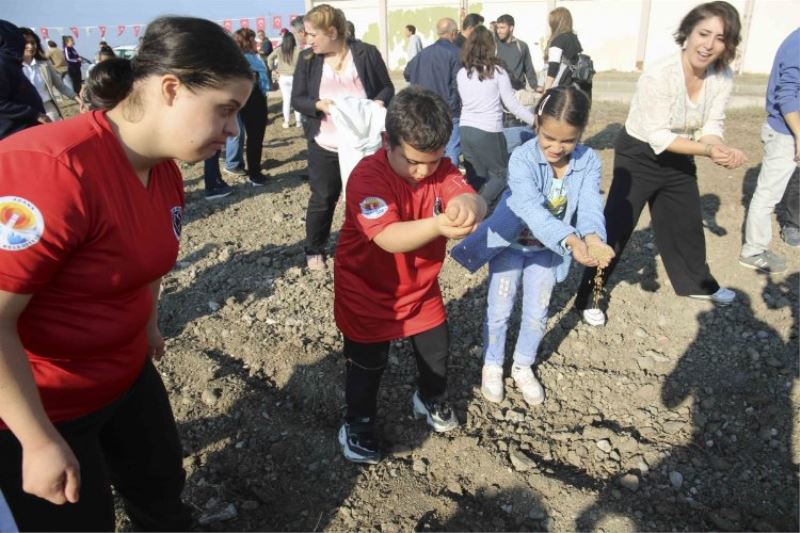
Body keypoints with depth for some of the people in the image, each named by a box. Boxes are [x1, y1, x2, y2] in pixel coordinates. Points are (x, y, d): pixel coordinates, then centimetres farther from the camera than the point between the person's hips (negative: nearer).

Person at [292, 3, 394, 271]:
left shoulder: (367, 53, -3)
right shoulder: (307, 58, 1)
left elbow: (387, 88, 5)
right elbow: (297, 99, 1)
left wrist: (379, 102, -17)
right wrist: (318, 105, -19)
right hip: (325, 146, 1)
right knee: (322, 199, 10)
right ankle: (314, 250, 28)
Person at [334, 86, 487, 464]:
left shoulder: (440, 168, -12)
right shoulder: (368, 176, -29)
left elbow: (474, 200, -30)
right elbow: (388, 237, -42)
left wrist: (466, 207, -56)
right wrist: (438, 225, -60)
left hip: (421, 288, 5)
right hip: (368, 293, -5)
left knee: (437, 350, 19)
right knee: (367, 364, 9)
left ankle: (431, 401, 49)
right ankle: (358, 425, 35)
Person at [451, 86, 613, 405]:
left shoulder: (588, 162, -16)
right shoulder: (522, 158, -29)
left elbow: (590, 205, -28)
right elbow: (531, 208, -42)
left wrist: (592, 237, -51)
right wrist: (570, 241, -57)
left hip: (548, 248, 3)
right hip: (510, 243, -3)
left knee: (537, 313, 13)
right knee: (500, 310, 8)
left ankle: (523, 366, 38)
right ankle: (492, 366, 32)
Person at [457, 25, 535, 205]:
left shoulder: (462, 73, 5)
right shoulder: (497, 71, -6)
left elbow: (463, 102, 11)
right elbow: (511, 104, -5)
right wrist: (535, 121, 2)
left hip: (466, 131, 5)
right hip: (489, 132, -4)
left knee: (475, 177, 15)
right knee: (500, 174, 11)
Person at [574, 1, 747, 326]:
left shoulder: (723, 77, -10)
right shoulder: (659, 76, -29)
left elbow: (712, 125, -5)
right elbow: (658, 138, -27)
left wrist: (721, 149, -27)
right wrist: (707, 150, -33)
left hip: (678, 158, 7)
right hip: (639, 156, -6)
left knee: (687, 223, 21)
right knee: (616, 227, -6)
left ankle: (698, 283, 45)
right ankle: (587, 298, 6)